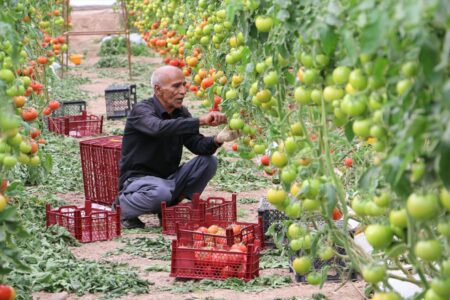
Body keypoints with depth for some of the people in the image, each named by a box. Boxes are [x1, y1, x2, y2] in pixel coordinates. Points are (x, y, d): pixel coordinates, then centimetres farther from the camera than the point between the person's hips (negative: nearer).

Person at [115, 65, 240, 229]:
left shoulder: (181, 113, 6)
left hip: (168, 178, 7)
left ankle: (170, 208, -2)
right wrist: (200, 121, -46)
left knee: (208, 161, -10)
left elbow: (197, 144, -3)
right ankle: (122, 206, -8)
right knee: (161, 192, -39)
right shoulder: (141, 110, -16)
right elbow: (159, 128, -39)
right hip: (138, 178, -7)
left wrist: (217, 140, -27)